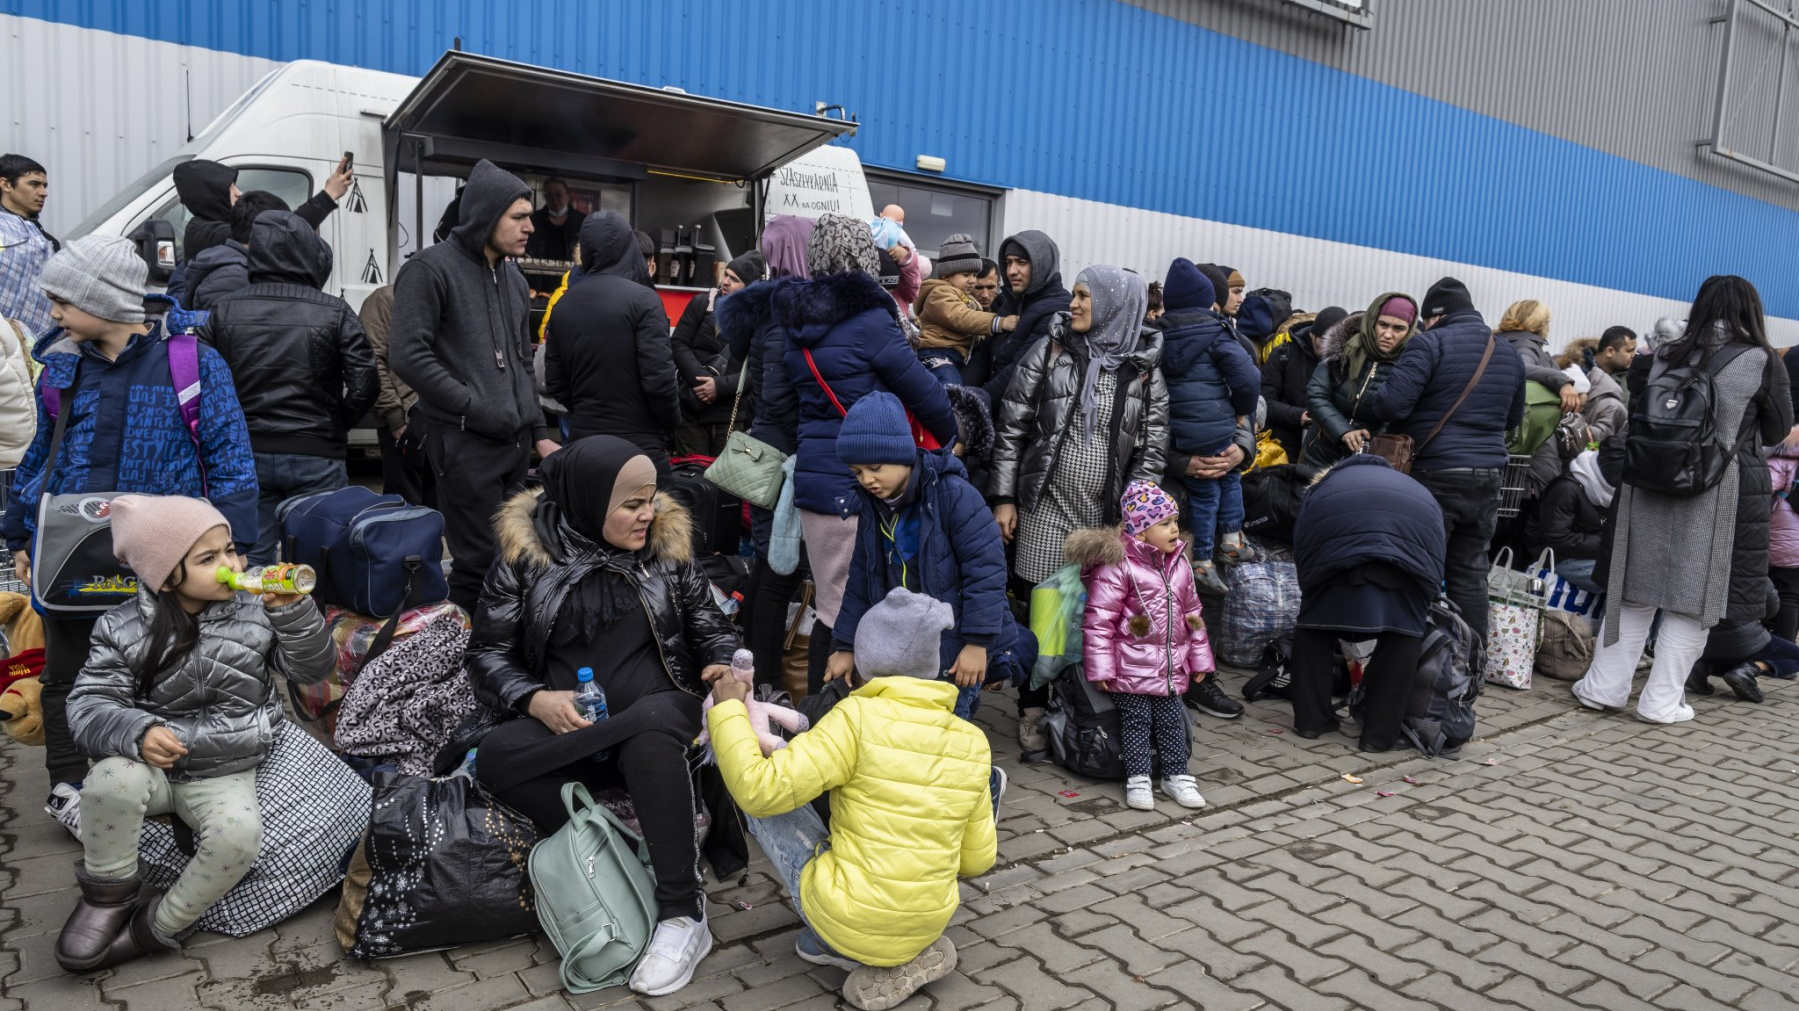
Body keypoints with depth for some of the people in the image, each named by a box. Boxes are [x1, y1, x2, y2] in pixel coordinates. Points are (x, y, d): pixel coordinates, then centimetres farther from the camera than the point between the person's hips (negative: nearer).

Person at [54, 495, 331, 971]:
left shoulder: (256, 610, -1)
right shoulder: (124, 629, -3)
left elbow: (313, 669, -4)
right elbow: (88, 704, -8)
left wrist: (293, 611, -21)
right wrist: (136, 732, -29)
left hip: (226, 775, 0)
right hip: (152, 764, 0)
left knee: (240, 834, -30)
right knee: (112, 781, -33)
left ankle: (156, 926, -3)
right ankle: (110, 894, -4)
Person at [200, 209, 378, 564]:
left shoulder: (224, 311, 2)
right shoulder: (334, 313, -6)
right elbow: (365, 384, -12)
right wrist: (337, 426, 5)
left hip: (247, 455, 3)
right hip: (316, 458, -2)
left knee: (250, 564, 9)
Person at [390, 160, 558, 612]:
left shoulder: (512, 278, 18)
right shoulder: (431, 268, -7)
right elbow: (408, 355, -16)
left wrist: (539, 431, 18)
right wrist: (474, 407, -16)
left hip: (515, 440, 8)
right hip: (463, 440, -8)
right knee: (479, 558, -7)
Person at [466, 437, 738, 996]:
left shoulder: (668, 543, 5)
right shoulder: (525, 552, 1)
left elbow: (710, 627, 13)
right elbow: (488, 652, 2)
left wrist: (721, 662, -10)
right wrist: (534, 700, -17)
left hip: (656, 708, -1)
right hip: (561, 721, 1)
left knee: (650, 726, -37)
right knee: (496, 756, -30)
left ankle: (683, 914, -29)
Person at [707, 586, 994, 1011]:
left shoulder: (859, 718, -16)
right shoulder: (973, 742, 0)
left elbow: (759, 790, -18)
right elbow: (976, 860, 6)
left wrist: (727, 710, -4)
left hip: (844, 923, -6)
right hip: (926, 927, 7)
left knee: (768, 800, 8)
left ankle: (828, 943, 7)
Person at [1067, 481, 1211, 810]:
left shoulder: (1179, 564, 8)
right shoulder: (1118, 565, -14)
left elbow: (1192, 614, 17)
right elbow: (1098, 619, -15)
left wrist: (1200, 659, 18)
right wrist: (1100, 667, -15)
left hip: (1171, 667, 6)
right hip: (1131, 667, -6)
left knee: (1171, 719, 12)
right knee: (1136, 720, 1)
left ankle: (1176, 775, 23)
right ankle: (1137, 779, 12)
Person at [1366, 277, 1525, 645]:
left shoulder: (1430, 344, -8)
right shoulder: (1509, 354, 15)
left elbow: (1392, 403, -17)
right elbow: (1513, 418, 25)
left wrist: (1367, 409, 3)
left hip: (1436, 475, -6)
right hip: (1488, 476, 7)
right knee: (1470, 573, 12)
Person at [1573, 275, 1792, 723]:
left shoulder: (1664, 356, 5)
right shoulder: (1760, 361, -4)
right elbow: (1777, 432, 7)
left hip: (1650, 481, 3)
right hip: (1721, 494, -3)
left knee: (1636, 589, 9)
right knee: (1694, 600, 4)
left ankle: (1605, 686, 12)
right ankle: (1661, 700, 7)